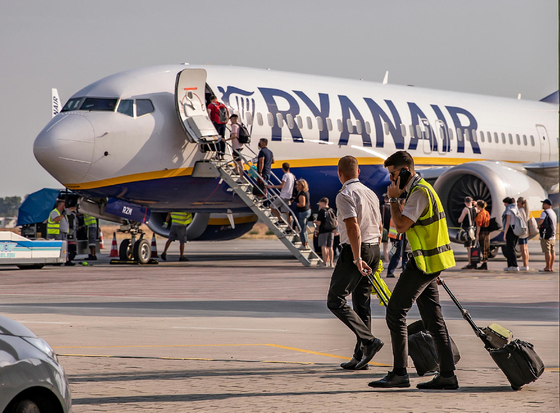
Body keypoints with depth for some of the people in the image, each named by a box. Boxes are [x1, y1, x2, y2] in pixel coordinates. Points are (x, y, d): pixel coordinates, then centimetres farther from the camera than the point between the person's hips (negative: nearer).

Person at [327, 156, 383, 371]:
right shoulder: (371, 193, 14)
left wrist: (357, 259, -24)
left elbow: (353, 228, -22)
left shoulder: (345, 195, -12)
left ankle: (368, 340, -17)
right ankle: (360, 356, 10)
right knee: (362, 303, 10)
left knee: (336, 301, -4)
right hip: (374, 249, 8)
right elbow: (379, 227, 21)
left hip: (354, 250, -8)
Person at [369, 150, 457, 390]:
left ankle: (399, 374, -7)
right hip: (430, 262, 10)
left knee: (395, 312, -7)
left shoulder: (420, 192, -15)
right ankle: (447, 375, 7)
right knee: (433, 318, 8)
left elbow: (401, 225, -23)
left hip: (423, 263, -10)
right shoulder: (421, 189, 18)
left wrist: (393, 199, -11)